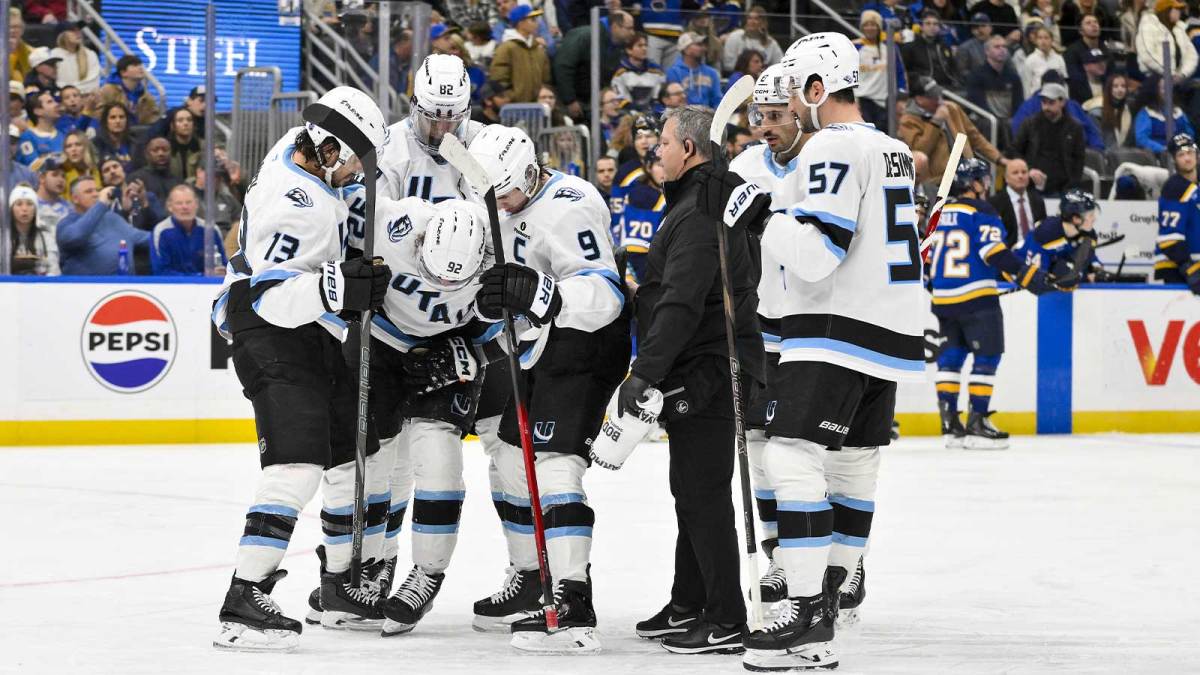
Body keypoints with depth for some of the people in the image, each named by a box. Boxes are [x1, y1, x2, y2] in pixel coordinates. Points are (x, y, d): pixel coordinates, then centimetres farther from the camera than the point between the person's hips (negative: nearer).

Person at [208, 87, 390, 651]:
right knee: (298, 461, -23)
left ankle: (340, 584, 31)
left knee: (355, 452, 18)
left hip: (313, 330, 11)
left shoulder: (300, 148, 1)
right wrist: (336, 288, -43)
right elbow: (271, 297, -33)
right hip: (271, 335, -11)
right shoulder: (296, 207, -29)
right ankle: (244, 601, -28)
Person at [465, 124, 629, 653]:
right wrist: (492, 300, 5)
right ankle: (530, 582, 34)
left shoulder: (568, 207, -21)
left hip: (584, 348, -11)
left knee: (554, 464, -20)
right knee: (512, 462, 17)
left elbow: (604, 293, -30)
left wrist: (540, 295, -41)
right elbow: (515, 289, 24)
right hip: (540, 351, 11)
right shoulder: (513, 209, 10)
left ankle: (572, 605, -26)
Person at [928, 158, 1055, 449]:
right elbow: (997, 255, -18)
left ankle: (949, 423, 12)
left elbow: (927, 255, 18)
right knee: (986, 357, -2)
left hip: (943, 299, 7)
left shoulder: (939, 213, 12)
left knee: (951, 357, 13)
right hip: (976, 297, -7)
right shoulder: (981, 213, -9)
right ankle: (977, 422, -7)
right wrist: (1031, 277, -15)